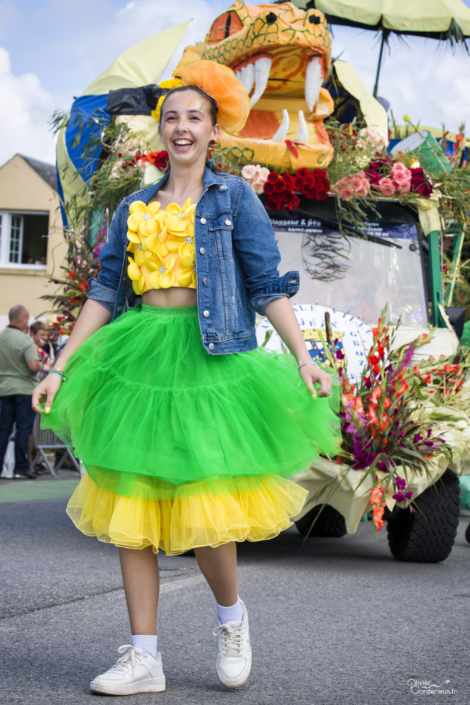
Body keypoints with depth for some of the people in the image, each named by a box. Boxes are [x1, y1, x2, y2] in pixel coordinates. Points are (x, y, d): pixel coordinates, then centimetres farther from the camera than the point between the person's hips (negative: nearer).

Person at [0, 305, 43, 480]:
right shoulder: (24, 340, -15)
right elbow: (33, 366, -22)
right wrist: (42, 365, -2)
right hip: (24, 388, -6)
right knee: (23, 430, 0)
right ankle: (21, 468, 1)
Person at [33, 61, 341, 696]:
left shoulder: (233, 197, 7)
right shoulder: (135, 209, 16)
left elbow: (266, 285, 1)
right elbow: (104, 292, 15)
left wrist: (303, 357, -10)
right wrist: (61, 368, 9)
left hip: (209, 357, -4)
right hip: (138, 355, 4)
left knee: (202, 505, -12)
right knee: (128, 506, -1)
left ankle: (231, 615, 17)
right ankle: (143, 658, 6)